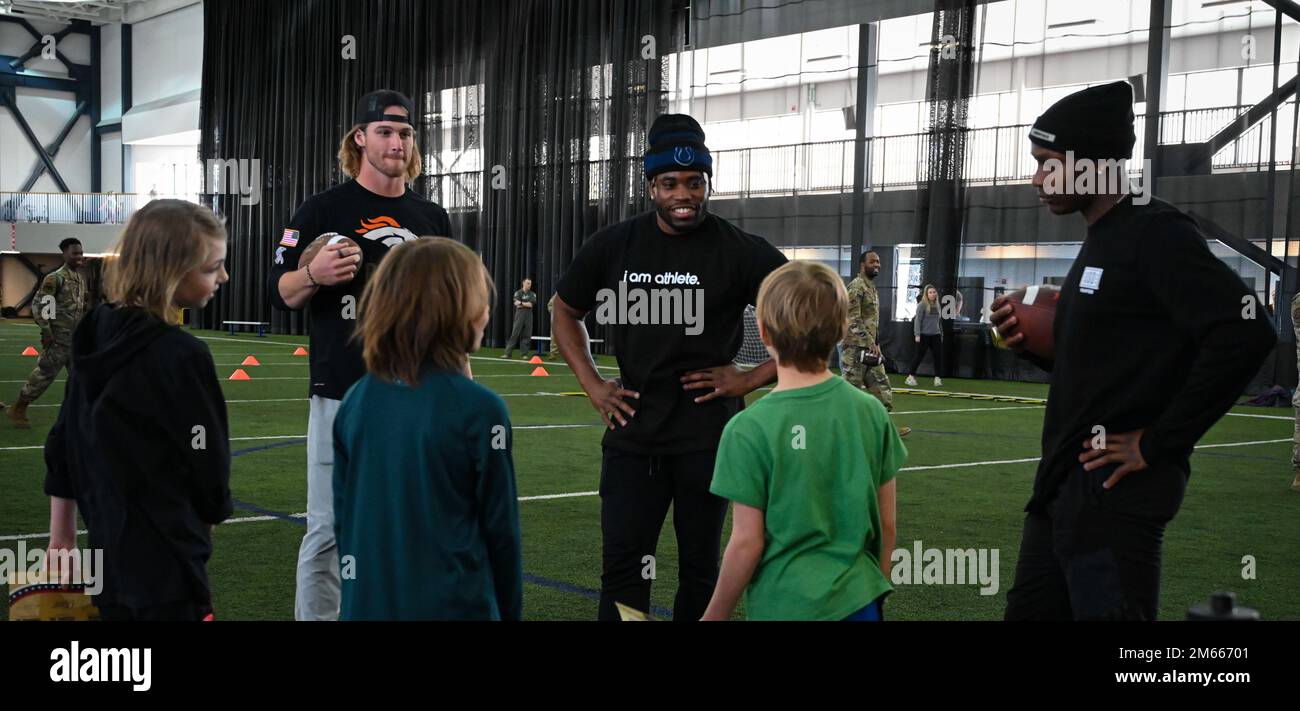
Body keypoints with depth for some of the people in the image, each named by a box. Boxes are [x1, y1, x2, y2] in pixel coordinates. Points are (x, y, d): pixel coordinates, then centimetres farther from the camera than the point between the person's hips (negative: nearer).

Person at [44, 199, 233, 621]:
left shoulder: (95, 336, 4)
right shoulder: (181, 356, -20)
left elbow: (62, 442, 10)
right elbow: (206, 462, -12)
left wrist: (61, 536, 18)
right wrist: (214, 509, 9)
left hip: (110, 553, 8)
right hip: (164, 569, -8)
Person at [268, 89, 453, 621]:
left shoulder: (431, 217, 12)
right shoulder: (323, 210, -1)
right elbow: (281, 294, -1)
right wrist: (314, 275, -22)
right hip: (342, 397, -4)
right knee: (328, 531, -2)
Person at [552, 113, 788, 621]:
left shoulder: (741, 252, -7)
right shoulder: (613, 246, 2)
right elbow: (565, 312, 17)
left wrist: (752, 379, -8)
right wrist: (592, 385, 6)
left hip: (708, 436, -2)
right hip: (632, 432, 2)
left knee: (699, 570, 9)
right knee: (623, 569, 1)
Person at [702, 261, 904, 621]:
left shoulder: (748, 429, -16)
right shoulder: (871, 412, -5)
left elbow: (747, 544, -12)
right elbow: (887, 522, 3)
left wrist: (715, 615, 1)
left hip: (785, 607, -3)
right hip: (859, 601, 4)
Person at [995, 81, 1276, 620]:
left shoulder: (1156, 234, -13)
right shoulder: (1099, 243, 16)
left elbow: (1244, 335, -24)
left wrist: (1158, 444, -20)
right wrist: (1033, 344, 6)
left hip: (1114, 496, -10)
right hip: (1063, 489, 10)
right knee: (1029, 612, 15)